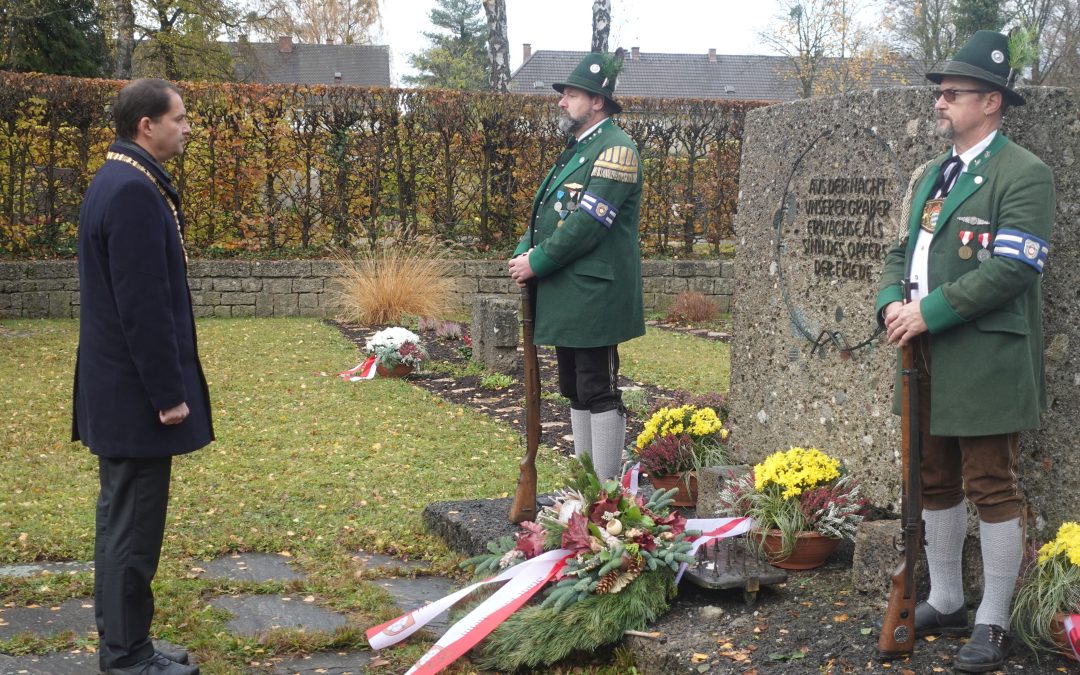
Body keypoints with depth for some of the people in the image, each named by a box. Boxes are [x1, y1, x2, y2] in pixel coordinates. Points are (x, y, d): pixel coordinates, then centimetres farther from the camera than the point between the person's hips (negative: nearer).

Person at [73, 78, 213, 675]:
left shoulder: (116, 182, 13)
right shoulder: (135, 191, -19)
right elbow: (143, 305, -23)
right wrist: (168, 393, -19)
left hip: (116, 390, 11)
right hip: (135, 394, -11)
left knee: (122, 520, 16)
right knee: (133, 527, -2)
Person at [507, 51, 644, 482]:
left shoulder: (615, 149, -12)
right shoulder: (576, 150, 19)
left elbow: (588, 222, -20)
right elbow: (546, 211, 19)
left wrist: (538, 263, -15)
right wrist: (523, 253, 1)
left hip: (594, 296, -10)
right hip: (565, 297, 10)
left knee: (599, 393, -5)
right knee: (576, 392, 15)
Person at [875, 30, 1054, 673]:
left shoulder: (1025, 175, -10)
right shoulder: (931, 175, 16)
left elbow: (1013, 268, -19)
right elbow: (904, 251, 17)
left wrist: (929, 312, -20)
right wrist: (892, 303, -4)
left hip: (985, 363, -8)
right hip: (927, 361, 8)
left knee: (992, 489, 0)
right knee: (936, 483, 15)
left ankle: (993, 622, 11)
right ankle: (947, 601, 30)